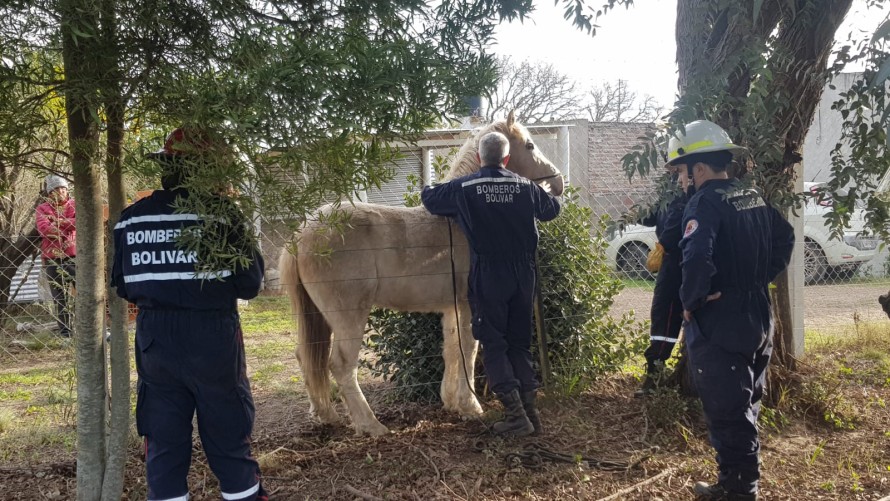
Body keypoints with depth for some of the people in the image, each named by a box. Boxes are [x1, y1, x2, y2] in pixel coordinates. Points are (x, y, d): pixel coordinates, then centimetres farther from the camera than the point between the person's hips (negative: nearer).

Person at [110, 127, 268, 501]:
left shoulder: (131, 218, 1)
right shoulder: (220, 214, -12)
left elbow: (122, 287, 9)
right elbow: (249, 286, -10)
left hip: (154, 341, 4)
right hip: (212, 341, -4)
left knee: (163, 447, 14)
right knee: (229, 444, 11)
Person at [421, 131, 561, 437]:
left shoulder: (463, 188, -5)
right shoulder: (526, 187, 4)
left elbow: (430, 199, 11)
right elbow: (551, 210, 23)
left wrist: (427, 189, 35)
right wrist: (546, 192, 46)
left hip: (487, 278, -3)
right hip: (523, 277, 4)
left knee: (494, 345, 3)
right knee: (520, 343, 14)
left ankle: (516, 414, -2)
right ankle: (530, 409, 13)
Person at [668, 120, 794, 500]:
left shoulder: (706, 201, -18)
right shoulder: (754, 197, 8)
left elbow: (697, 258, -32)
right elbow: (784, 238, 21)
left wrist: (689, 302, -18)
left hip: (718, 326, -9)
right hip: (758, 319, 9)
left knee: (726, 413, 2)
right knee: (745, 408, 19)